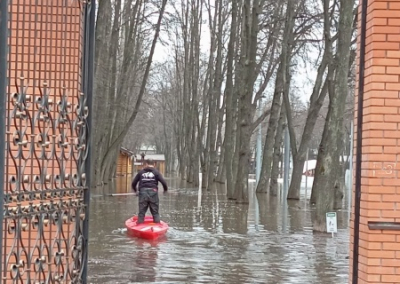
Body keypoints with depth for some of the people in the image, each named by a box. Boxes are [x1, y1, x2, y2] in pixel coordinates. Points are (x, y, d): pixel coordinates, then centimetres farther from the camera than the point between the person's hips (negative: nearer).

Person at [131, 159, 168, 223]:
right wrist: (165, 189, 14)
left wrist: (135, 190, 34)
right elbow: (163, 181, -6)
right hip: (153, 193, -1)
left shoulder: (141, 172, 10)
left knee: (141, 212, 8)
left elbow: (133, 183, 13)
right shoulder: (156, 172, 3)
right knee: (155, 213, 7)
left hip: (143, 192, 1)